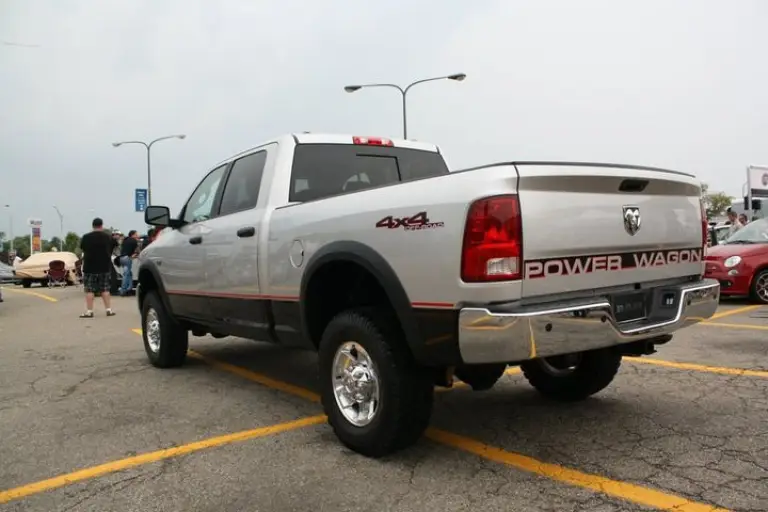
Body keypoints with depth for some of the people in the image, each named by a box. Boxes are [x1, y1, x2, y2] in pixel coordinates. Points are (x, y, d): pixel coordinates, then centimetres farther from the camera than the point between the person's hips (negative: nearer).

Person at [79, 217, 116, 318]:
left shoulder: (86, 237, -7)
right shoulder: (108, 237, 0)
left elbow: (82, 249, 8)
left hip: (90, 267, -2)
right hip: (104, 267, 2)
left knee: (89, 290, 1)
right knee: (105, 289, 9)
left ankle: (89, 311, -1)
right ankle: (109, 310, 8)